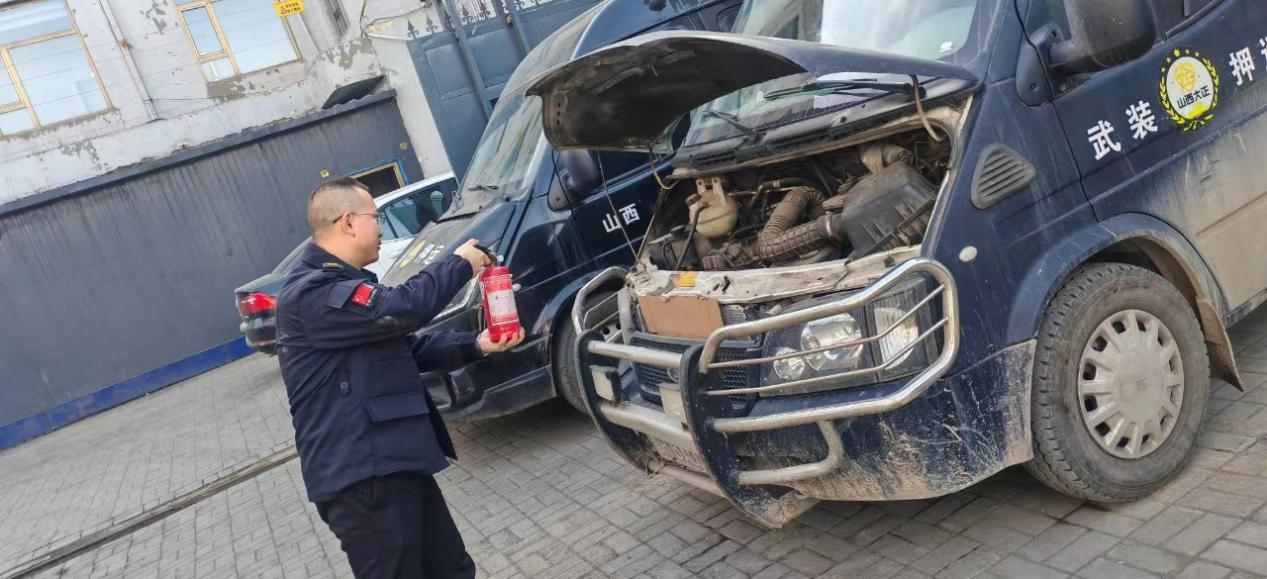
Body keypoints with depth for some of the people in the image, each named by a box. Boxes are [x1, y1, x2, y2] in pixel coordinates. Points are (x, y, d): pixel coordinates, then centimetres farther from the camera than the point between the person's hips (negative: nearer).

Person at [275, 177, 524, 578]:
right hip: (360, 478, -10)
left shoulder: (344, 284, 20)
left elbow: (411, 348, 19)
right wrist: (460, 265, -10)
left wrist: (475, 345, 5)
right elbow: (399, 309, -26)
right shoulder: (310, 294, -16)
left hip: (394, 465, 10)